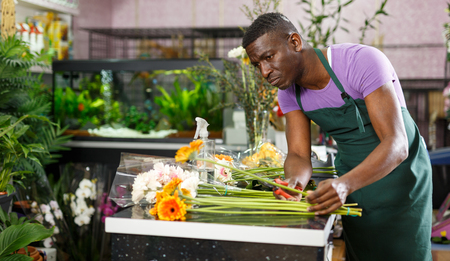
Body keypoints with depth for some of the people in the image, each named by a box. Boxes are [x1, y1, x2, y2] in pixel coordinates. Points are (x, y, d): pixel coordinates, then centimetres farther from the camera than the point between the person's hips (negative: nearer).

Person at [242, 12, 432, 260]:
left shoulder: (362, 61, -28)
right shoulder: (288, 93, -7)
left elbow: (396, 145, -33)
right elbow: (298, 155, -9)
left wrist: (345, 184, -48)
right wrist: (294, 181, -34)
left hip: (399, 175, -5)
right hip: (352, 182, 5)